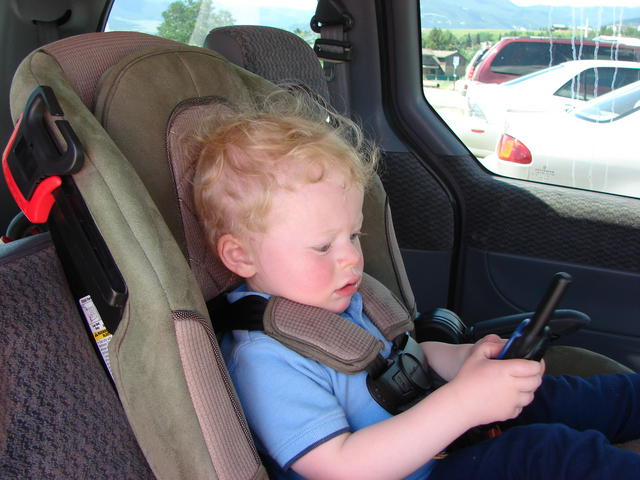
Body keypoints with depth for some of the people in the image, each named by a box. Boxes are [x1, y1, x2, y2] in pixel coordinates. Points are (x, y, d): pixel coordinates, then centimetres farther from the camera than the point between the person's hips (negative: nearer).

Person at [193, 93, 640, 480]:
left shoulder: (336, 300, 2)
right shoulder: (267, 360, -27)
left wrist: (460, 359, -4)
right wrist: (463, 403, -36)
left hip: (437, 436, 9)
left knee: (544, 397, 11)